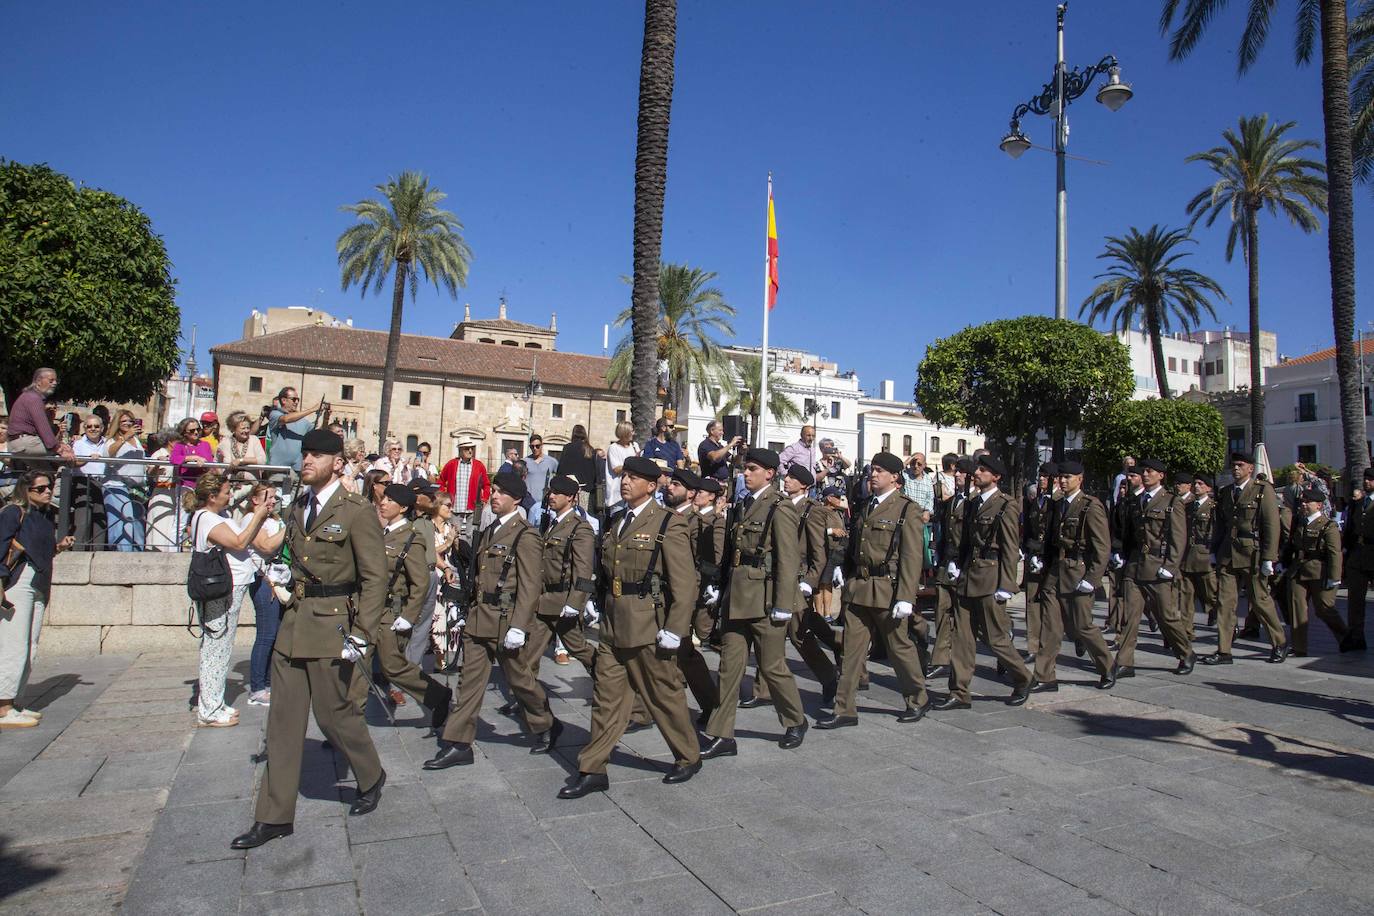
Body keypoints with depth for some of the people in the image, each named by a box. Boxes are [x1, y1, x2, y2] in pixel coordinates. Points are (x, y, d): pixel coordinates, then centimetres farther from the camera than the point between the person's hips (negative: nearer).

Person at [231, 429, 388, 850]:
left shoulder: (356, 512, -11)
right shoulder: (299, 508, 12)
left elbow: (375, 577, -13)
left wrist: (362, 634, -17)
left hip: (332, 624, -7)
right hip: (294, 624, 7)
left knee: (333, 712, 3)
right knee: (284, 717, 9)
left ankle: (371, 777, 30)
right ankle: (274, 816, 19)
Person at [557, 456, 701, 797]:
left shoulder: (668, 523, -9)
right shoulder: (618, 523, 13)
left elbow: (685, 581, -13)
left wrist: (674, 629, -16)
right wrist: (603, 613, 16)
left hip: (647, 626, -6)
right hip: (612, 626, 6)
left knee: (663, 695, 8)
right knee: (607, 697, 9)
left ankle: (689, 758, 28)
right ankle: (593, 770, 17)